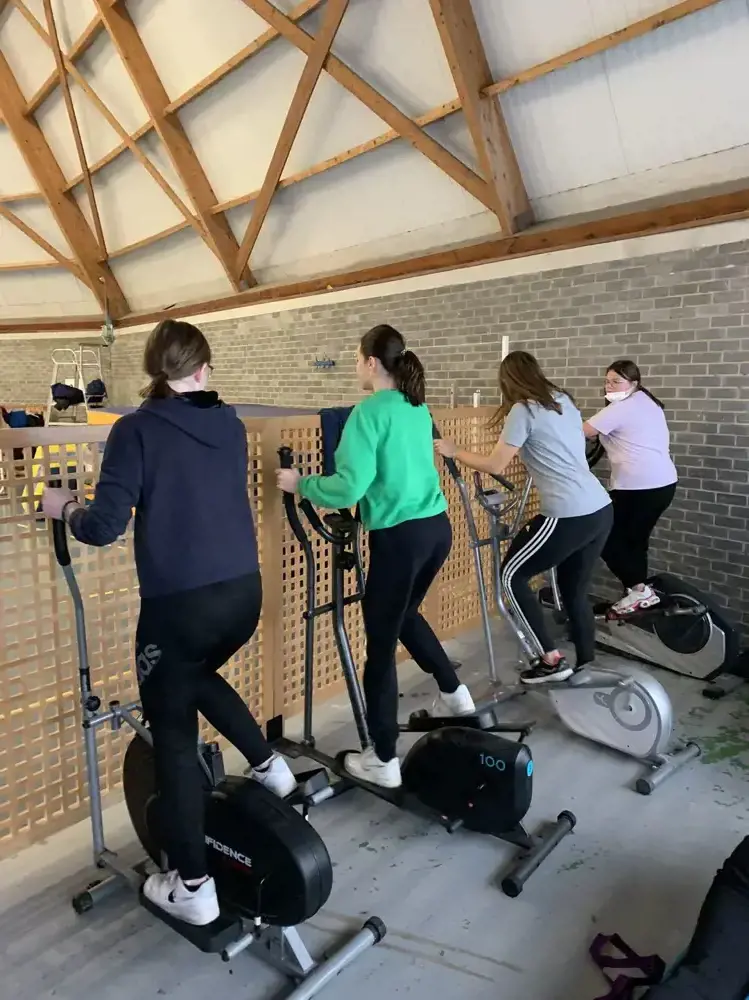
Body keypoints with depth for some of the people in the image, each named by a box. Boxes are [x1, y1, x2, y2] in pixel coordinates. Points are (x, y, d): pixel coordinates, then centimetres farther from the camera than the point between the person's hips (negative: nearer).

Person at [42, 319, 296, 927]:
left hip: (179, 602, -5)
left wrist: (64, 508, 9)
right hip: (244, 590, 5)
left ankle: (192, 887, 22)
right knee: (200, 677, 35)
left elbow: (105, 527, -12)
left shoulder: (137, 429, -8)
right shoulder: (229, 424, 7)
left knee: (173, 734, 12)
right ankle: (269, 765, 35)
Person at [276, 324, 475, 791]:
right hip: (437, 527, 8)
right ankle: (455, 693, 41)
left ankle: (384, 762, 16)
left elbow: (349, 486, -18)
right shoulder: (418, 408, 12)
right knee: (405, 615, 31)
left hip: (400, 537, -8)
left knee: (380, 644, 5)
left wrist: (301, 484, -3)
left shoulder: (370, 411, -12)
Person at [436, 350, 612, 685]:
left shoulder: (523, 410, -6)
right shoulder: (564, 401, 17)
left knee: (512, 575, 7)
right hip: (601, 510, 9)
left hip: (569, 516, -8)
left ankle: (552, 661, 7)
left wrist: (454, 452, 5)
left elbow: (495, 466, -8)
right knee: (575, 591, 19)